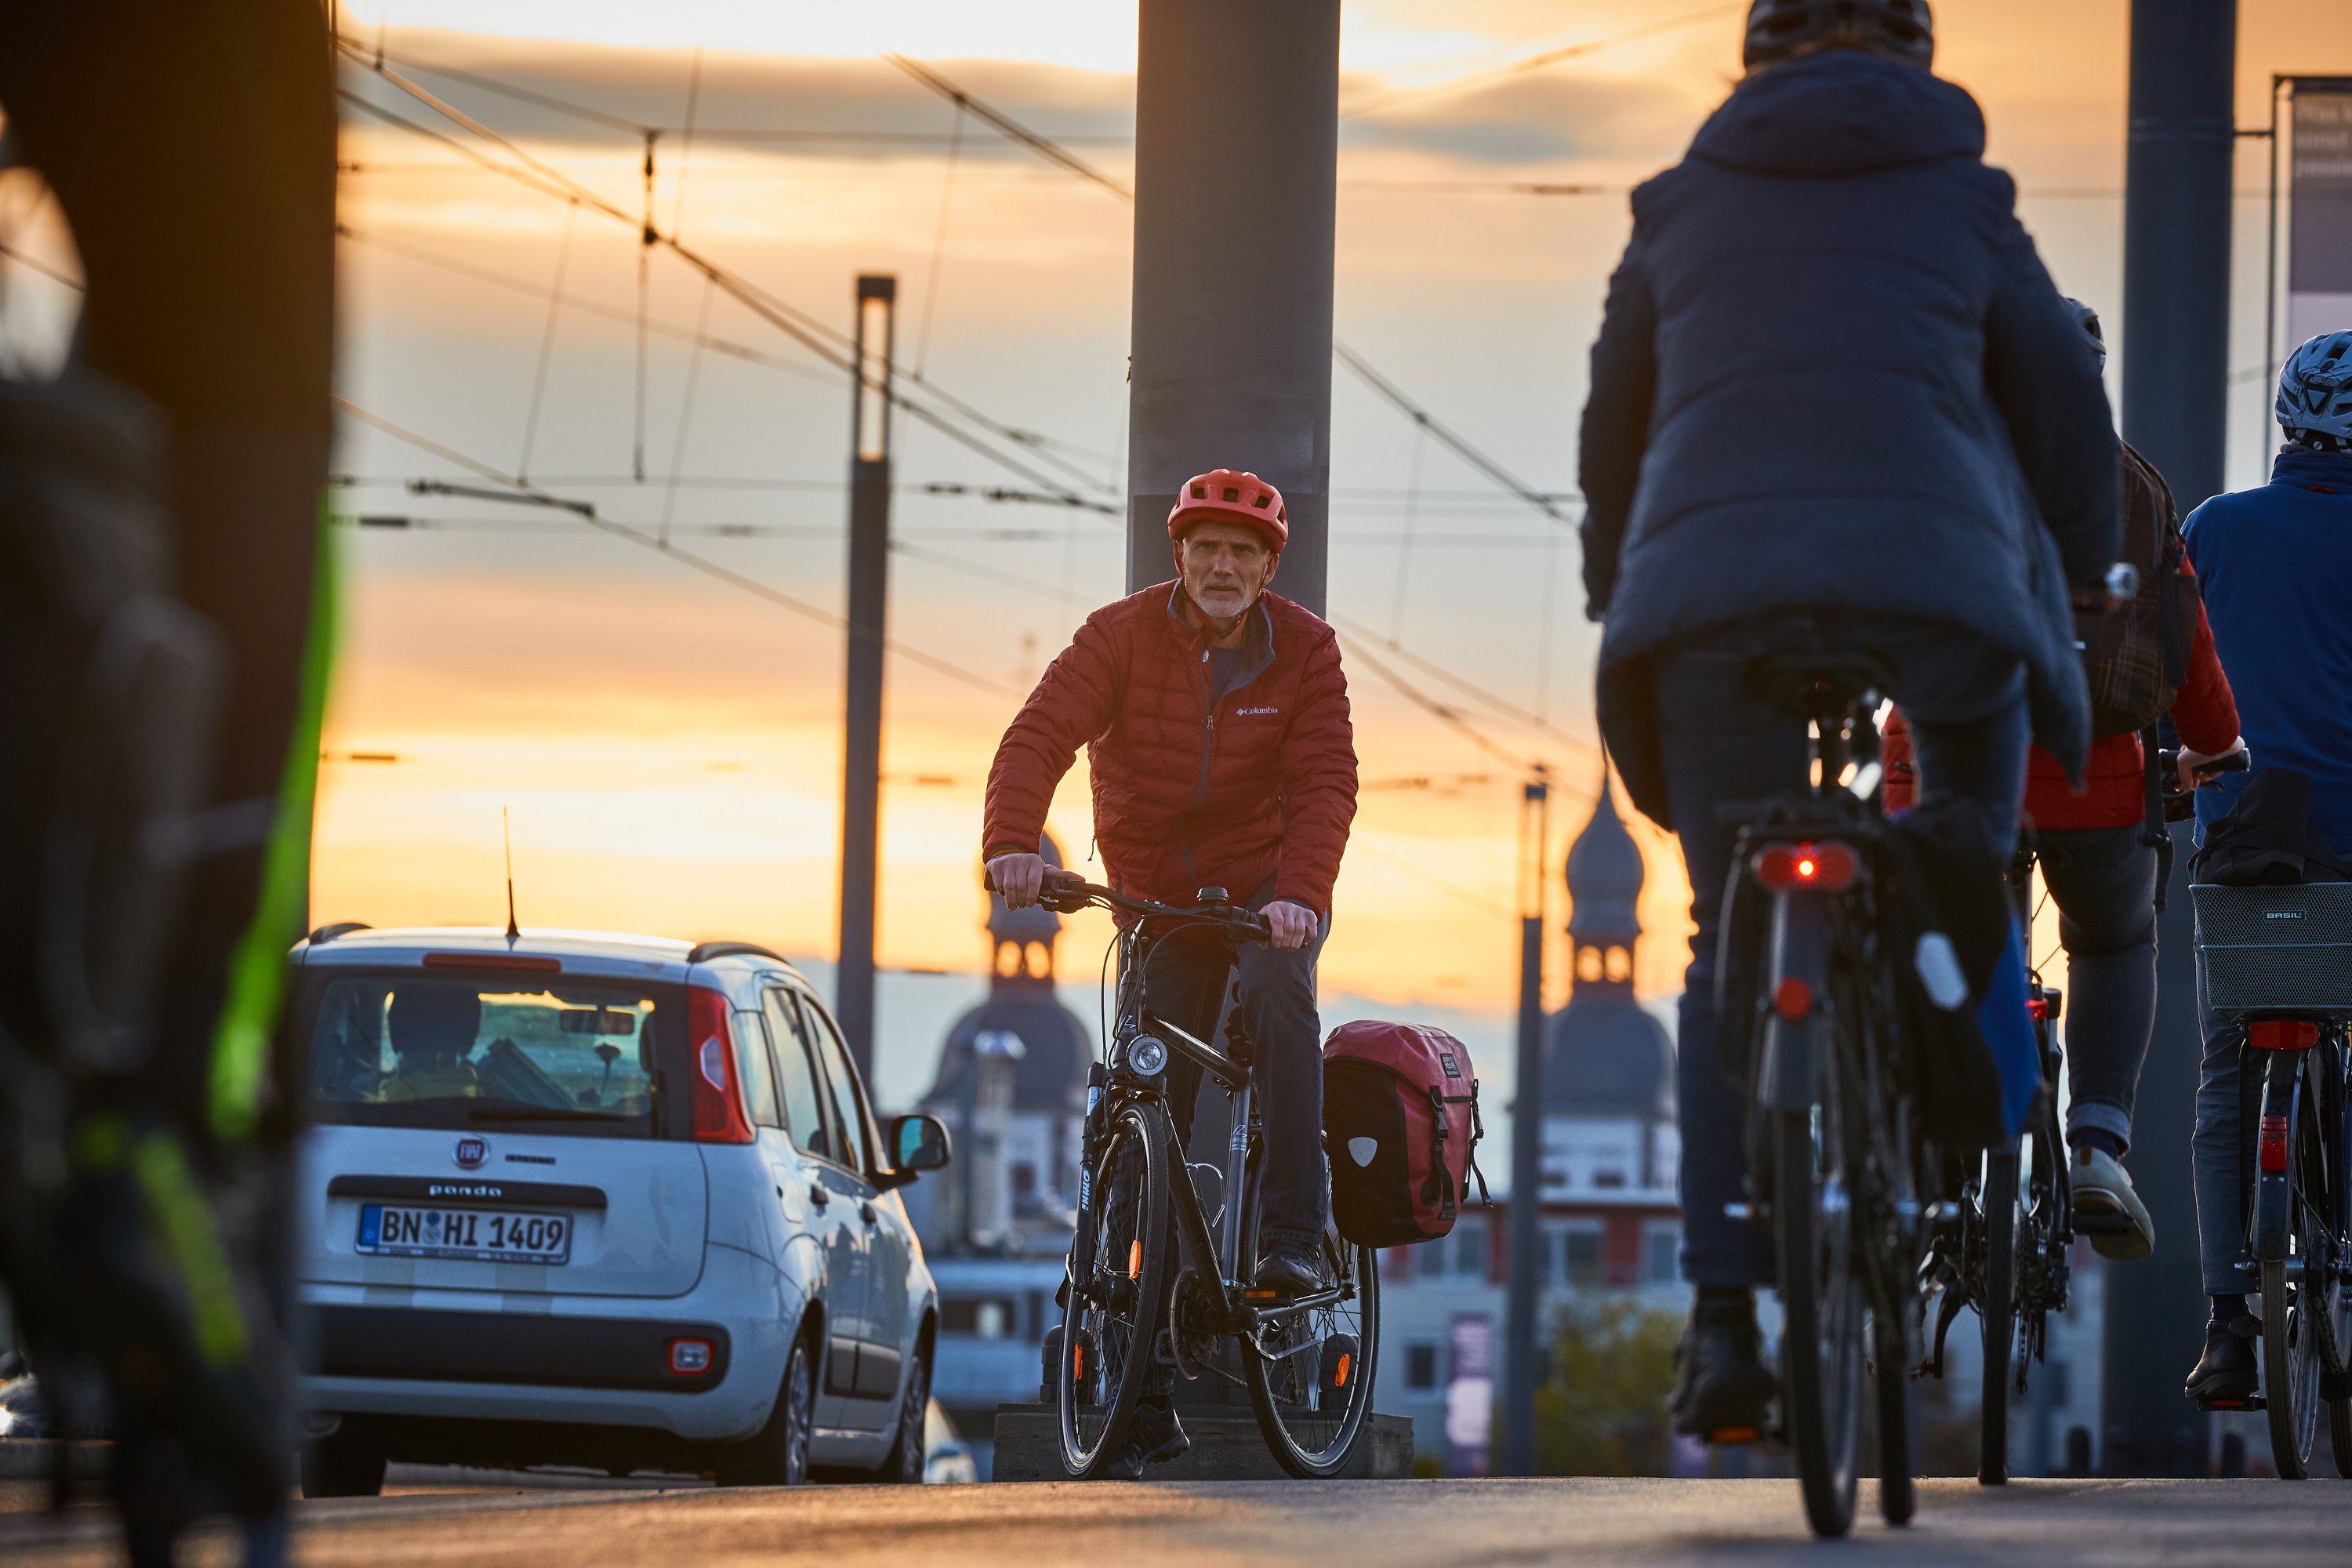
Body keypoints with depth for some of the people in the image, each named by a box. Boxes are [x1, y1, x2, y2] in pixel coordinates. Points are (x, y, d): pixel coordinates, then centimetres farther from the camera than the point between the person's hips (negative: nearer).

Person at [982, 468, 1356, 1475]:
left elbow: (1326, 782, -18)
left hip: (1269, 889, -1)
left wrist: (1299, 893, -35)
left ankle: (1295, 1238, -30)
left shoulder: (1304, 650, -9)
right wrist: (1013, 842, -41)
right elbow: (1041, 734, -23)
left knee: (1278, 993, -35)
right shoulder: (1124, 635, -10)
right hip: (1156, 897, 1)